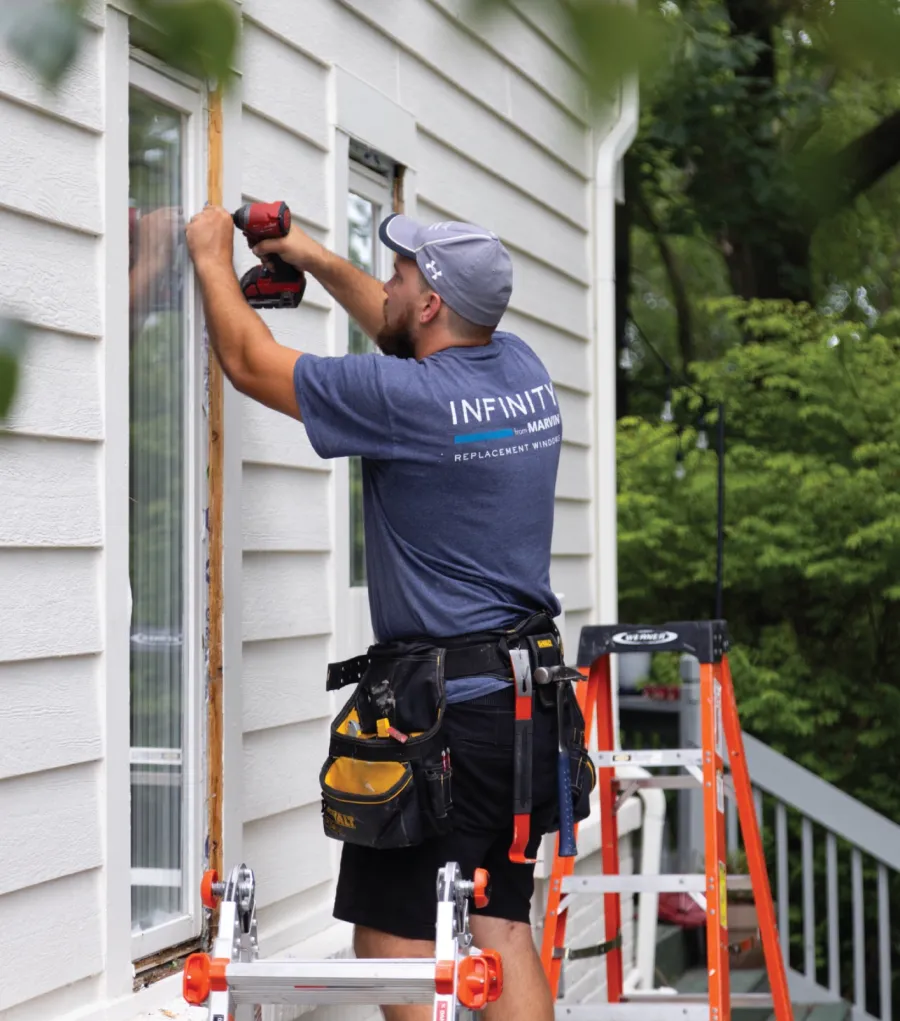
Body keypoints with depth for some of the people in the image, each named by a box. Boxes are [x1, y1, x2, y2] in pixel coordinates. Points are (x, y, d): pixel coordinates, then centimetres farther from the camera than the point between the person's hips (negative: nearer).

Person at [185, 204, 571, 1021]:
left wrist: (213, 260, 14)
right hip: (534, 699, 8)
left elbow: (250, 362, -2)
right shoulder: (523, 370, 7)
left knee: (394, 931, -2)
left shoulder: (403, 399, -15)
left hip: (446, 709, -8)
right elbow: (411, 338, 29)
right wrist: (315, 259, 32)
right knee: (501, 921, 12)